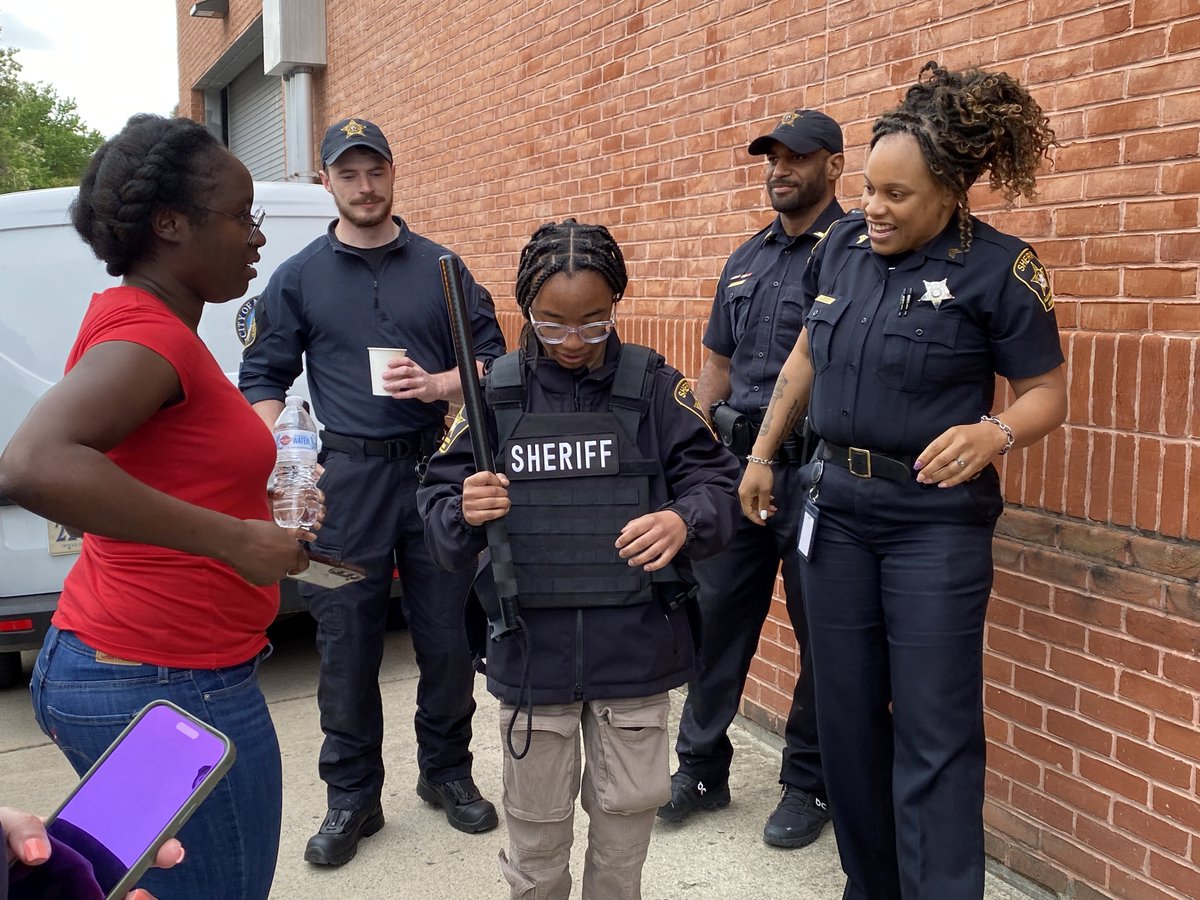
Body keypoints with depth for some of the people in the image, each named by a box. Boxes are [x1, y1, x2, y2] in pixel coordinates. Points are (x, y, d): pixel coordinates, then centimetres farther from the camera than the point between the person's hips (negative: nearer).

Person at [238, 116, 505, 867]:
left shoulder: (442, 267, 8)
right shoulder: (298, 278, 6)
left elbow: (494, 360, 9)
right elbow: (264, 380, 6)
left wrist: (437, 384, -11)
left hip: (436, 468, 1)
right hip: (344, 476, -1)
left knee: (447, 634, 8)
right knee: (347, 643, 5)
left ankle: (448, 771, 30)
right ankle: (353, 797, 22)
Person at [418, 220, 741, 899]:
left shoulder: (653, 385, -2)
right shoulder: (498, 393, 0)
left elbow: (716, 482, -6)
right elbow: (441, 521, 0)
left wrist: (683, 520, -28)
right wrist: (464, 513, -23)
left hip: (635, 645, 0)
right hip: (531, 647, 0)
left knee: (631, 805, 16)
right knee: (537, 820, 15)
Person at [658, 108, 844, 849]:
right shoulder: (746, 260, 15)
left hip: (811, 468, -6)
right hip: (735, 461, 7)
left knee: (819, 631, 7)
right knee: (717, 615, 12)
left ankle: (809, 784, 23)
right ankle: (701, 768, 27)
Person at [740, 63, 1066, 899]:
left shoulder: (998, 267, -12)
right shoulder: (843, 244, 2)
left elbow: (1047, 391, -7)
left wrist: (994, 433, -28)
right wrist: (762, 454, 15)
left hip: (937, 521, -5)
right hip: (837, 506, 5)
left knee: (935, 730, -2)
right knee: (847, 715, 12)